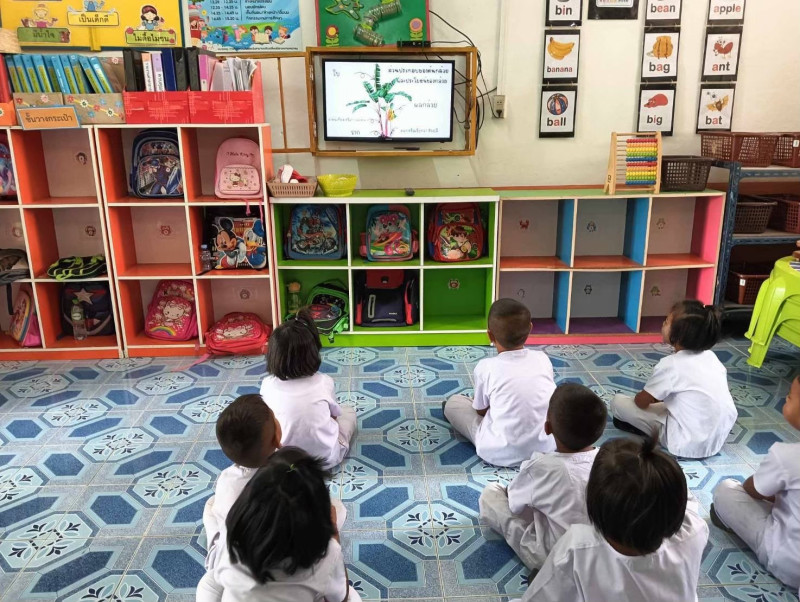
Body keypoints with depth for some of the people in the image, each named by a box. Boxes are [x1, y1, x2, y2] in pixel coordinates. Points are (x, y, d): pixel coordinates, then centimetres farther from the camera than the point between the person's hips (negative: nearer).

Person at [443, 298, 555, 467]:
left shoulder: (485, 367, -13)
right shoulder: (543, 359, -3)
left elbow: (481, 411, 2)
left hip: (501, 454, -3)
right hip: (547, 448, 4)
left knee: (453, 402, 15)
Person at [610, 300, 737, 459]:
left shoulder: (671, 364, -18)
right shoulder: (711, 357, 1)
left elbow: (641, 401, -7)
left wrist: (643, 396, 18)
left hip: (687, 445, -7)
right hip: (718, 440, 7)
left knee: (618, 401, -4)